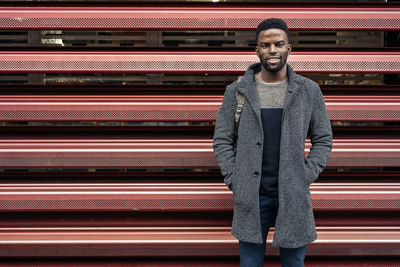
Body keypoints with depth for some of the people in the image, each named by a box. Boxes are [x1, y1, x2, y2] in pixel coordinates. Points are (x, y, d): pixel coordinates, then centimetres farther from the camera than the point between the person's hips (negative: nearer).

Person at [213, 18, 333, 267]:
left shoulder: (309, 90, 1)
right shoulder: (236, 91, 0)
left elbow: (323, 140, 6)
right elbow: (222, 141, 3)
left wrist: (305, 179, -5)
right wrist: (235, 182, -4)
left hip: (293, 198, 0)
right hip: (251, 197, 0)